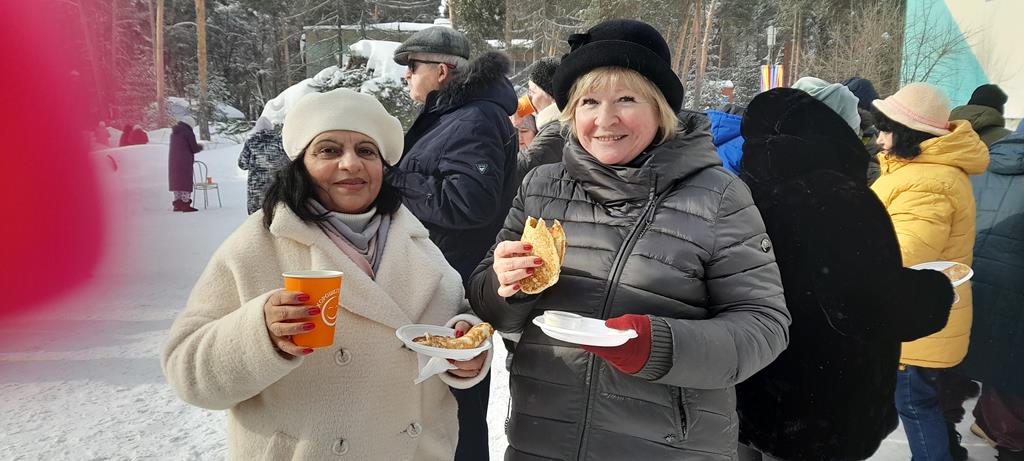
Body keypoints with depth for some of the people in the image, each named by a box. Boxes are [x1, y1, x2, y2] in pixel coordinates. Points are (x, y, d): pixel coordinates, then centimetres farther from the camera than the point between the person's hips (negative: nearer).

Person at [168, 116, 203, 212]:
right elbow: (194, 149, -9)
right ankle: (185, 204, -7)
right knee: (186, 181, -4)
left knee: (175, 180, 12)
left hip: (173, 161, 7)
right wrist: (200, 146, 11)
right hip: (184, 161, -7)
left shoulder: (174, 133, 13)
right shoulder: (189, 133, -10)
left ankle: (177, 204, 15)